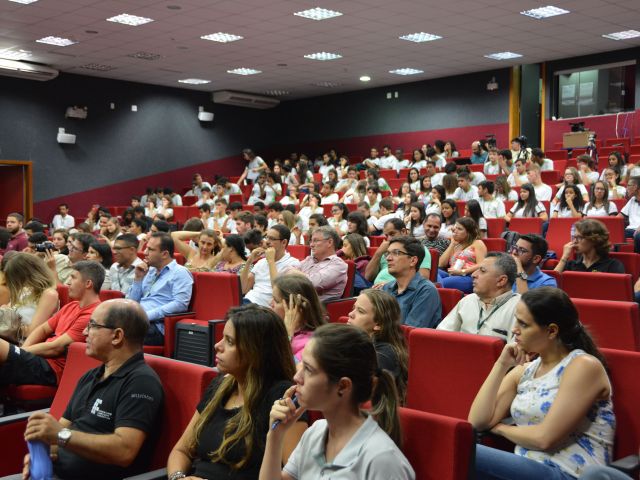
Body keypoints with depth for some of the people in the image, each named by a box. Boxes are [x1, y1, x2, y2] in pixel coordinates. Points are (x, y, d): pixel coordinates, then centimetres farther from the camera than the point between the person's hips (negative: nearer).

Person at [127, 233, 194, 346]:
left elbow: (180, 304, -15)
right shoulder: (149, 272, 24)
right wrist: (138, 278, 9)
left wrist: (147, 315, -19)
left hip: (156, 326, -7)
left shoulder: (180, 273, 0)